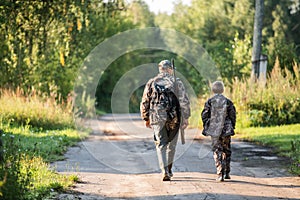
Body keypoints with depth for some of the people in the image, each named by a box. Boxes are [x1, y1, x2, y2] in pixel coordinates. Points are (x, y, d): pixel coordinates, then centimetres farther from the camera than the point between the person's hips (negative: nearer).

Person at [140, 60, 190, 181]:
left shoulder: (151, 83, 6)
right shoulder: (177, 82, 2)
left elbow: (145, 102, 8)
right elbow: (184, 101, -3)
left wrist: (146, 118, 17)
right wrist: (186, 117, 3)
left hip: (157, 118, 0)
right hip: (174, 118, 0)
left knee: (161, 144, 0)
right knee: (171, 144, 15)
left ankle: (165, 171, -16)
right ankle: (168, 170, 25)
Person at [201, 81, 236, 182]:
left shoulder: (209, 101, -2)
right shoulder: (228, 101, -2)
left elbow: (204, 115, 1)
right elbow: (233, 115, 1)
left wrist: (206, 126, 14)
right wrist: (232, 127, 13)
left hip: (214, 130, 0)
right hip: (226, 130, 0)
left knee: (217, 151, 2)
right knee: (226, 151, 15)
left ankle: (220, 174, -9)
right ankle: (226, 173, 19)